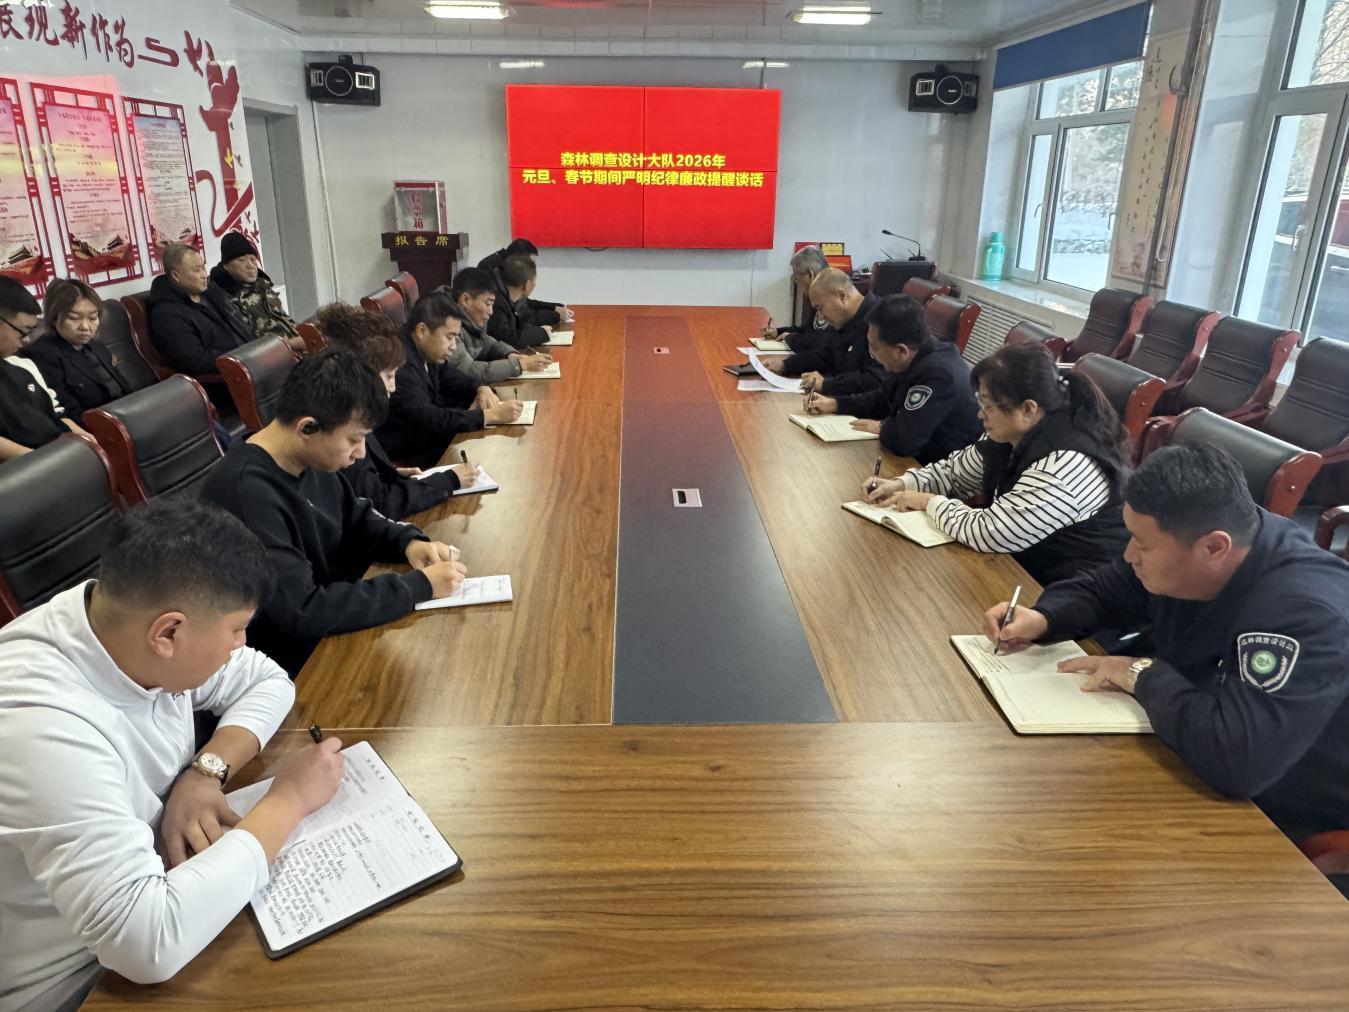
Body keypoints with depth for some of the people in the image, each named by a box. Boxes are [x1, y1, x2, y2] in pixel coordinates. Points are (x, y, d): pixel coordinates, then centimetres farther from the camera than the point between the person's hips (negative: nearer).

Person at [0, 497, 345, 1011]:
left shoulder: (125, 624, -13)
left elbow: (268, 681, 2)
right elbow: (148, 941, -39)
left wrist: (207, 770, -16)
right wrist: (288, 800, -28)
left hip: (155, 875, 6)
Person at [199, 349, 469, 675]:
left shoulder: (310, 460, -3)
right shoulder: (246, 492, -29)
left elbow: (358, 520, 14)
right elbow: (302, 612, -31)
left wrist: (409, 541, -7)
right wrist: (419, 586, -26)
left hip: (332, 630, 8)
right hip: (292, 666, -7)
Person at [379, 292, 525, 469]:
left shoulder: (425, 350, -1)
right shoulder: (400, 363, -28)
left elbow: (451, 377, 16)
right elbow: (427, 419, -31)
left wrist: (482, 388, -6)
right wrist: (491, 415, -29)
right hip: (403, 454, -9)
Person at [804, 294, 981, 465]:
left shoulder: (939, 374, -29)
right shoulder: (911, 360, -1)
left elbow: (905, 440, -32)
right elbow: (884, 399, 17)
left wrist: (881, 427, -12)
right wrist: (834, 404, 9)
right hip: (918, 455, 8)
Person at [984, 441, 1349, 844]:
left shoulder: (1306, 615, -35)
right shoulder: (1182, 536, -11)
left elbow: (1238, 759, -45)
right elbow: (1100, 589, 7)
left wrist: (1145, 676, -29)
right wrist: (1043, 619, -14)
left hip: (1274, 816, -7)